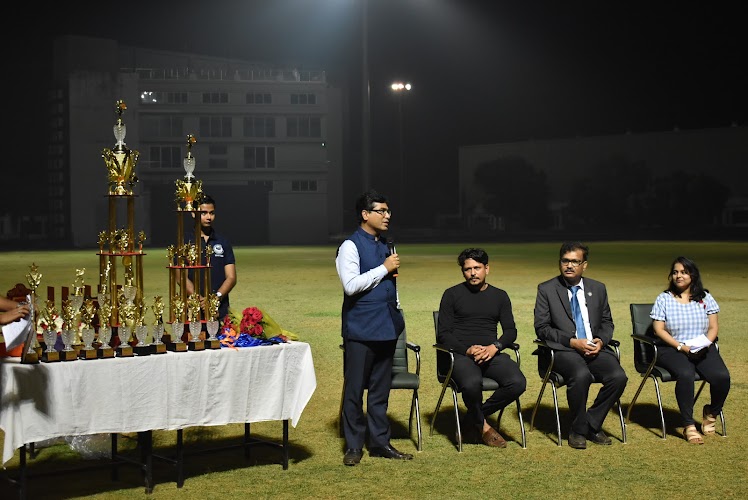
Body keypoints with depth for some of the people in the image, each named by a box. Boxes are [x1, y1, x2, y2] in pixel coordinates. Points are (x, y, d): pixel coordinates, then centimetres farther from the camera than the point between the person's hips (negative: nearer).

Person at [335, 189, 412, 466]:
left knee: (380, 389, 11)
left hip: (386, 328, 7)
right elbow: (351, 285, -19)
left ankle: (380, 442, 19)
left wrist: (397, 314, 14)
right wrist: (384, 268, -15)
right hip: (360, 330, -7)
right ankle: (354, 446, 9)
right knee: (355, 389, 0)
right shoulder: (351, 246, -8)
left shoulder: (386, 246, 14)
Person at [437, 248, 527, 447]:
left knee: (517, 383, -26)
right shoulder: (452, 294, 8)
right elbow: (443, 334, 2)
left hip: (491, 354, 3)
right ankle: (482, 426, -6)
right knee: (472, 383, -37)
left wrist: (495, 347, -11)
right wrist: (467, 350, -15)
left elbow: (510, 331, 11)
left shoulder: (499, 296, 17)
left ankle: (475, 417, -4)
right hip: (461, 355, -3)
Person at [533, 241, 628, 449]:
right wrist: (573, 342, -14)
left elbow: (607, 323, 20)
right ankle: (578, 431, -13)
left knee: (618, 376, -24)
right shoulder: (546, 290, 2)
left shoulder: (598, 289, 14)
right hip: (563, 350, -4)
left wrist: (600, 340, -3)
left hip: (594, 348, 4)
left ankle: (593, 425, -3)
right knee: (582, 375, -35)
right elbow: (542, 328, -2)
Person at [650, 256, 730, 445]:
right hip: (672, 349, -3)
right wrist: (681, 346, -15)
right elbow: (659, 329, -2)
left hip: (704, 349, 3)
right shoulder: (664, 299, 6)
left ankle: (711, 413, 5)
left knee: (722, 377, -26)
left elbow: (713, 327, 9)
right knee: (686, 375, -36)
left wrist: (705, 344, -12)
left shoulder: (705, 298, 13)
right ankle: (689, 425, -25)